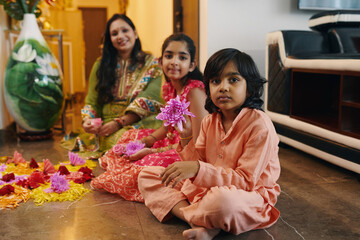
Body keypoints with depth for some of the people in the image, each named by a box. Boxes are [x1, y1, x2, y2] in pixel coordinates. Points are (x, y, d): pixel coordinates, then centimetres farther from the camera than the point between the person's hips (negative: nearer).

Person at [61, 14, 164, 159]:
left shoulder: (151, 64, 6)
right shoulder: (101, 65, 15)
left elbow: (148, 102, -8)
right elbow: (92, 103, 14)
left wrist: (119, 122, -19)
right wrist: (87, 120, -9)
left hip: (138, 124, -1)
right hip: (104, 129, 1)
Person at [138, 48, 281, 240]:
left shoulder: (259, 124, -18)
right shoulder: (209, 121, 3)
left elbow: (246, 180, -21)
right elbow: (197, 167, 4)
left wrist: (198, 169, -30)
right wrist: (186, 138, -12)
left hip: (248, 195, -7)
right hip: (207, 187, 8)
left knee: (223, 201, -45)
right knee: (147, 176, 0)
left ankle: (176, 209, -11)